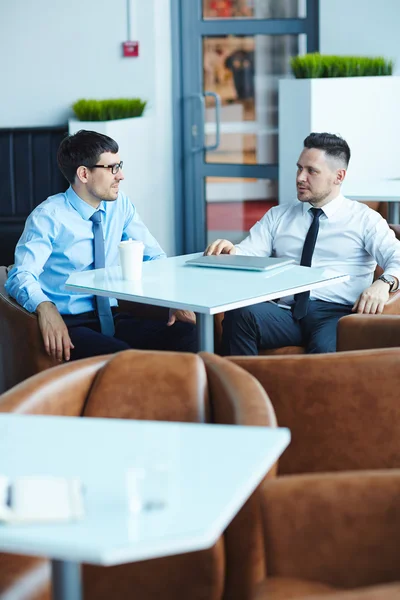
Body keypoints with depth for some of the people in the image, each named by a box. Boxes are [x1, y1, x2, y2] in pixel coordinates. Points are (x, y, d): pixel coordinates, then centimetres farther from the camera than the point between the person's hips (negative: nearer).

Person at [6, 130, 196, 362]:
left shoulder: (120, 204, 6)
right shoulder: (48, 217, -10)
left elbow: (154, 256, 11)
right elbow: (22, 275, -20)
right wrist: (45, 308, -42)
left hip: (111, 318, 6)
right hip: (70, 325, -5)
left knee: (185, 332, -20)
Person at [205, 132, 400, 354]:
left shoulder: (364, 219, 12)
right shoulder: (278, 216, 23)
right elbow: (246, 254, 12)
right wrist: (229, 251, -14)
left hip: (335, 313, -3)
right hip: (286, 311, 3)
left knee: (326, 347, -40)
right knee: (239, 314, -31)